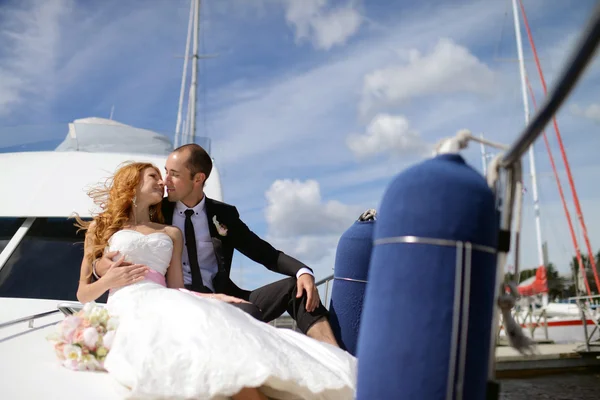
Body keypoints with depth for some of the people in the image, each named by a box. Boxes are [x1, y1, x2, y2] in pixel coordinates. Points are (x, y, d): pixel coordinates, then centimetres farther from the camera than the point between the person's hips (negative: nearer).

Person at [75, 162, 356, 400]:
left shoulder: (172, 234, 28)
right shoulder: (100, 228, 21)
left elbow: (177, 289, 16)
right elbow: (83, 294, 18)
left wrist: (212, 297, -3)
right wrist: (108, 281, -4)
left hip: (165, 305, 3)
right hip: (128, 309, -3)